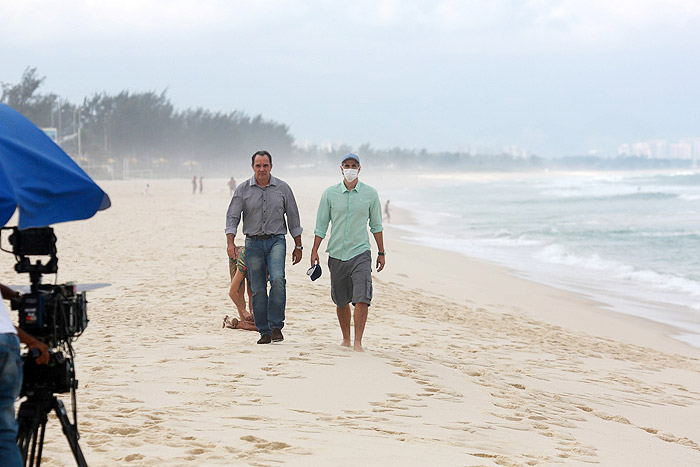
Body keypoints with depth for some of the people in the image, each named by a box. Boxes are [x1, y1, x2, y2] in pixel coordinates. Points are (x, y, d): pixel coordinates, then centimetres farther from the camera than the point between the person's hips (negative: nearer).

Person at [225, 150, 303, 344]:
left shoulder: (282, 188, 5)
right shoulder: (243, 190, 3)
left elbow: (293, 218, 11)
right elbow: (232, 216, 1)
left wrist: (298, 246, 11)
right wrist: (230, 242, -13)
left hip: (276, 240, -1)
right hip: (253, 243, 1)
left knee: (278, 279, -23)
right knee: (258, 289, 0)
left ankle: (276, 326, -16)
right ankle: (264, 331, 8)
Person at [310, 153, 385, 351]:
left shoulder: (370, 194, 2)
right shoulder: (330, 193, 3)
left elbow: (376, 226, 10)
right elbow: (321, 224, 8)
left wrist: (382, 253, 10)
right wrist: (315, 250, 2)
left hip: (360, 253, -1)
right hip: (336, 254, 1)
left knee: (362, 298, -15)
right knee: (341, 301, 9)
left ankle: (358, 342, -13)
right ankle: (346, 339, 24)